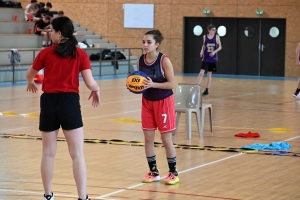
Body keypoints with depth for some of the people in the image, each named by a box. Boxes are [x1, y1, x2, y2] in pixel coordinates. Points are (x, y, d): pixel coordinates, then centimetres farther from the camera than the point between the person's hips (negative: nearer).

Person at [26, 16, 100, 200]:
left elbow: (29, 75, 19)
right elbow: (90, 83, -7)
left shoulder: (46, 53, 3)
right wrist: (97, 90, 16)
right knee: (77, 155, 0)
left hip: (49, 102, 2)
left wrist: (31, 83, 43)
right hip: (70, 103, -1)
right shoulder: (80, 54, -1)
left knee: (48, 154, 13)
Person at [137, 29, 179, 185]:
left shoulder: (164, 60, -19)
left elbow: (171, 84, -18)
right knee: (148, 138, 6)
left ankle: (173, 173, 14)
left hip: (164, 102, -5)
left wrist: (153, 84, -30)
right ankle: (153, 172, 19)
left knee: (166, 139, 1)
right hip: (147, 102, 5)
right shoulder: (140, 61, -4)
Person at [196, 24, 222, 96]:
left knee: (209, 74, 7)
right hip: (206, 58, 0)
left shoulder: (217, 37, -3)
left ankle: (207, 90, 15)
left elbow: (220, 47, 2)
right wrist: (202, 51, -4)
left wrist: (214, 51, -14)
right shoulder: (205, 37, 0)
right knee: (201, 73, -11)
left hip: (213, 58, 0)